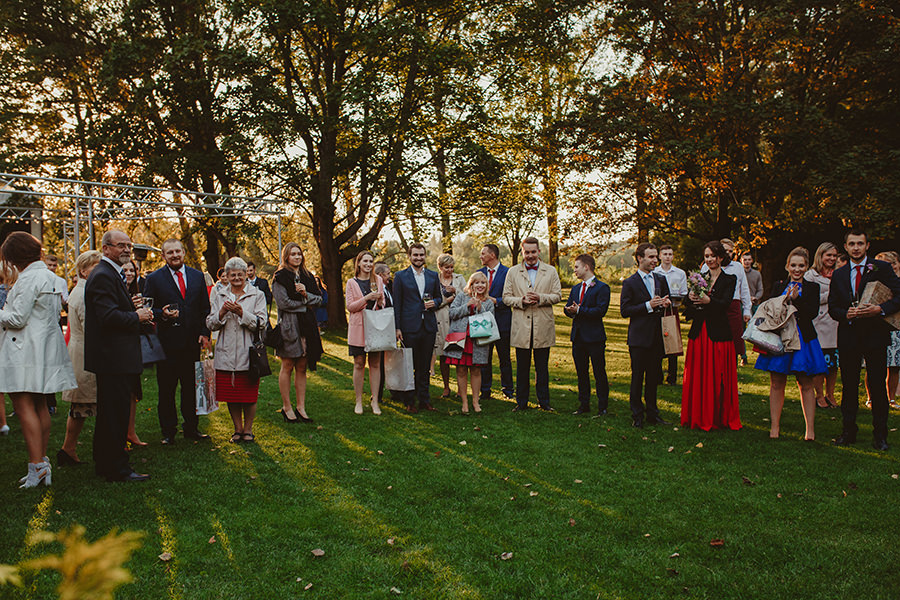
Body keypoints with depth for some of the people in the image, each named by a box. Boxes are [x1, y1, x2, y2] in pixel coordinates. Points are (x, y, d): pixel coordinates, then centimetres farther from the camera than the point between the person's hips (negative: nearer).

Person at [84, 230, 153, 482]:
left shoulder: (112, 274, 18)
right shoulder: (103, 275, -16)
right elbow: (109, 317, -25)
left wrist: (135, 312, 7)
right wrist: (137, 317, -12)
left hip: (113, 357, 11)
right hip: (113, 358, -11)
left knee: (109, 413, 18)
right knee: (116, 414, -4)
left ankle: (104, 465, 28)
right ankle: (117, 469, 4)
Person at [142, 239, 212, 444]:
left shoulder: (197, 276, 10)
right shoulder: (154, 279, 1)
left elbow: (205, 308, 13)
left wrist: (205, 333, 3)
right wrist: (162, 314, -19)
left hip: (192, 343, 3)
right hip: (167, 344, -2)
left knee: (191, 388, 10)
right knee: (166, 390, 4)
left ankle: (191, 428, 21)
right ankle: (168, 431, 15)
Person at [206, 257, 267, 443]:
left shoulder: (257, 295, 3)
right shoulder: (219, 296, 12)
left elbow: (261, 323, -5)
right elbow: (210, 324, 7)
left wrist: (241, 312, -17)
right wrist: (222, 312, -12)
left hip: (248, 353, -3)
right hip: (226, 354, 3)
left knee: (249, 394, 1)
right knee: (230, 394, 7)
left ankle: (248, 429, 16)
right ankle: (238, 429, 21)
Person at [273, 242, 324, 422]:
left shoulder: (307, 276, 16)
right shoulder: (280, 277, -3)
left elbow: (319, 299, 9)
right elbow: (283, 302, -13)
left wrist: (306, 294, -10)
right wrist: (306, 303, -5)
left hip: (306, 327, 5)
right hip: (289, 326, -5)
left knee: (302, 368, 7)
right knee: (288, 367, 0)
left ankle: (301, 408, 12)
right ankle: (286, 408, 9)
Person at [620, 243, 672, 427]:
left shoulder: (661, 280, 11)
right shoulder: (630, 283, -5)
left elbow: (666, 301, 21)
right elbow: (624, 311, -10)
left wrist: (666, 304, -3)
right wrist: (648, 305, -18)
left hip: (657, 336, 5)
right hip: (639, 338, -5)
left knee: (654, 377, 11)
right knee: (637, 378, 2)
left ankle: (652, 413, 21)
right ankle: (637, 415, 11)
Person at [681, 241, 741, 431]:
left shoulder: (730, 279, 2)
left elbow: (726, 303, -14)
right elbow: (690, 311, 5)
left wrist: (708, 301, -33)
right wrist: (690, 298, -18)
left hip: (719, 333, -3)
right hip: (699, 332, 3)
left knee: (718, 378, -1)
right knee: (697, 376, 4)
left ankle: (719, 418, 10)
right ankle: (698, 418, 13)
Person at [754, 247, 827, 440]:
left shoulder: (812, 288, 6)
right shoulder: (778, 286, 11)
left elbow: (813, 313, -6)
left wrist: (796, 299, -16)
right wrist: (785, 300, -13)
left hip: (803, 339, -1)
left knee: (806, 385, 0)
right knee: (776, 384, 1)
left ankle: (810, 429, 5)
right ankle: (775, 427, 7)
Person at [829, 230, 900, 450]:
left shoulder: (882, 268, 1)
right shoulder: (838, 275, 11)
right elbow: (832, 308, 11)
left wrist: (880, 309, -19)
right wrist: (846, 314, -10)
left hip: (875, 335, -3)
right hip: (848, 336, 3)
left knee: (878, 386, 1)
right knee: (849, 385, 8)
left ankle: (880, 435, 11)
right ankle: (849, 431, 17)